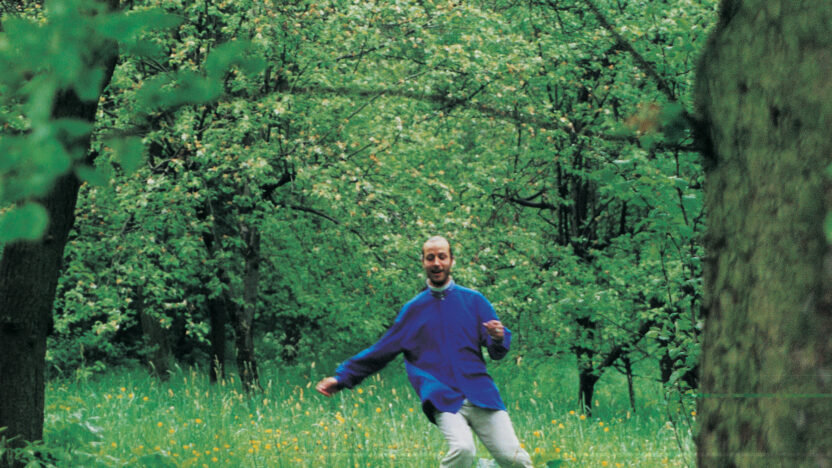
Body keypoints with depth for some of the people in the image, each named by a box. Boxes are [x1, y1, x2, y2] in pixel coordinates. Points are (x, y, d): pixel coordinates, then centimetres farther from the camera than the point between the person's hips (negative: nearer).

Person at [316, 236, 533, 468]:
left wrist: (499, 337, -15)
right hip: (443, 399, -1)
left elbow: (497, 352, 9)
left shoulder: (473, 300, 12)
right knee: (462, 449, -29)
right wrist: (341, 377, 16)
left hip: (481, 396, 1)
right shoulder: (413, 309, 14)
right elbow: (381, 352, 19)